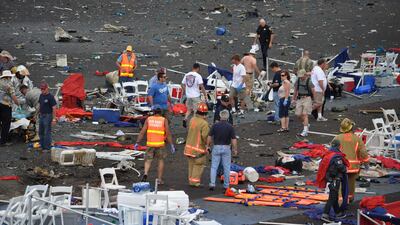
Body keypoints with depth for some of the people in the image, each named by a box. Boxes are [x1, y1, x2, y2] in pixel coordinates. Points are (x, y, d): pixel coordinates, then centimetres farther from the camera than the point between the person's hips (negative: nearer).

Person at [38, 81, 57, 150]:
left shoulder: (50, 97, -14)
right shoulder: (41, 96, 8)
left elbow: (54, 108, -15)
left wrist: (54, 119, -17)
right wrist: (39, 113, 16)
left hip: (48, 116, -8)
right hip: (41, 116, 8)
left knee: (47, 132, -3)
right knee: (41, 132, 15)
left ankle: (47, 147, 4)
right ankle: (42, 146, 27)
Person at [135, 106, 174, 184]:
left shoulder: (148, 119, 1)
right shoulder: (164, 120, -3)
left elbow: (142, 132, -3)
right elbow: (168, 133, -7)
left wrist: (137, 142, 0)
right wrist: (171, 145, -2)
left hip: (150, 143, 1)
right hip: (160, 144, -1)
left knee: (148, 160, 8)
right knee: (161, 160, 15)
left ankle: (145, 173, -18)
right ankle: (159, 179, 13)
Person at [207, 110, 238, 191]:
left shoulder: (215, 126, -5)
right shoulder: (230, 127, -8)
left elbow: (209, 137, -4)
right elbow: (234, 140, -8)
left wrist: (208, 146, 10)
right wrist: (235, 149, 4)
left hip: (216, 147, 0)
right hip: (226, 148, 0)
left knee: (214, 167, 5)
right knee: (226, 168, 9)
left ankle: (212, 184, -5)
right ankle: (226, 185, 12)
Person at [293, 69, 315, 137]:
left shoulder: (309, 81, -9)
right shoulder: (298, 81, 7)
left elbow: (313, 91, -7)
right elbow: (295, 90, 18)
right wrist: (294, 99, 18)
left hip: (307, 99, -6)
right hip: (299, 99, 6)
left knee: (305, 114, -12)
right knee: (299, 115, 4)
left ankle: (305, 131, -11)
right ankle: (306, 124, 32)